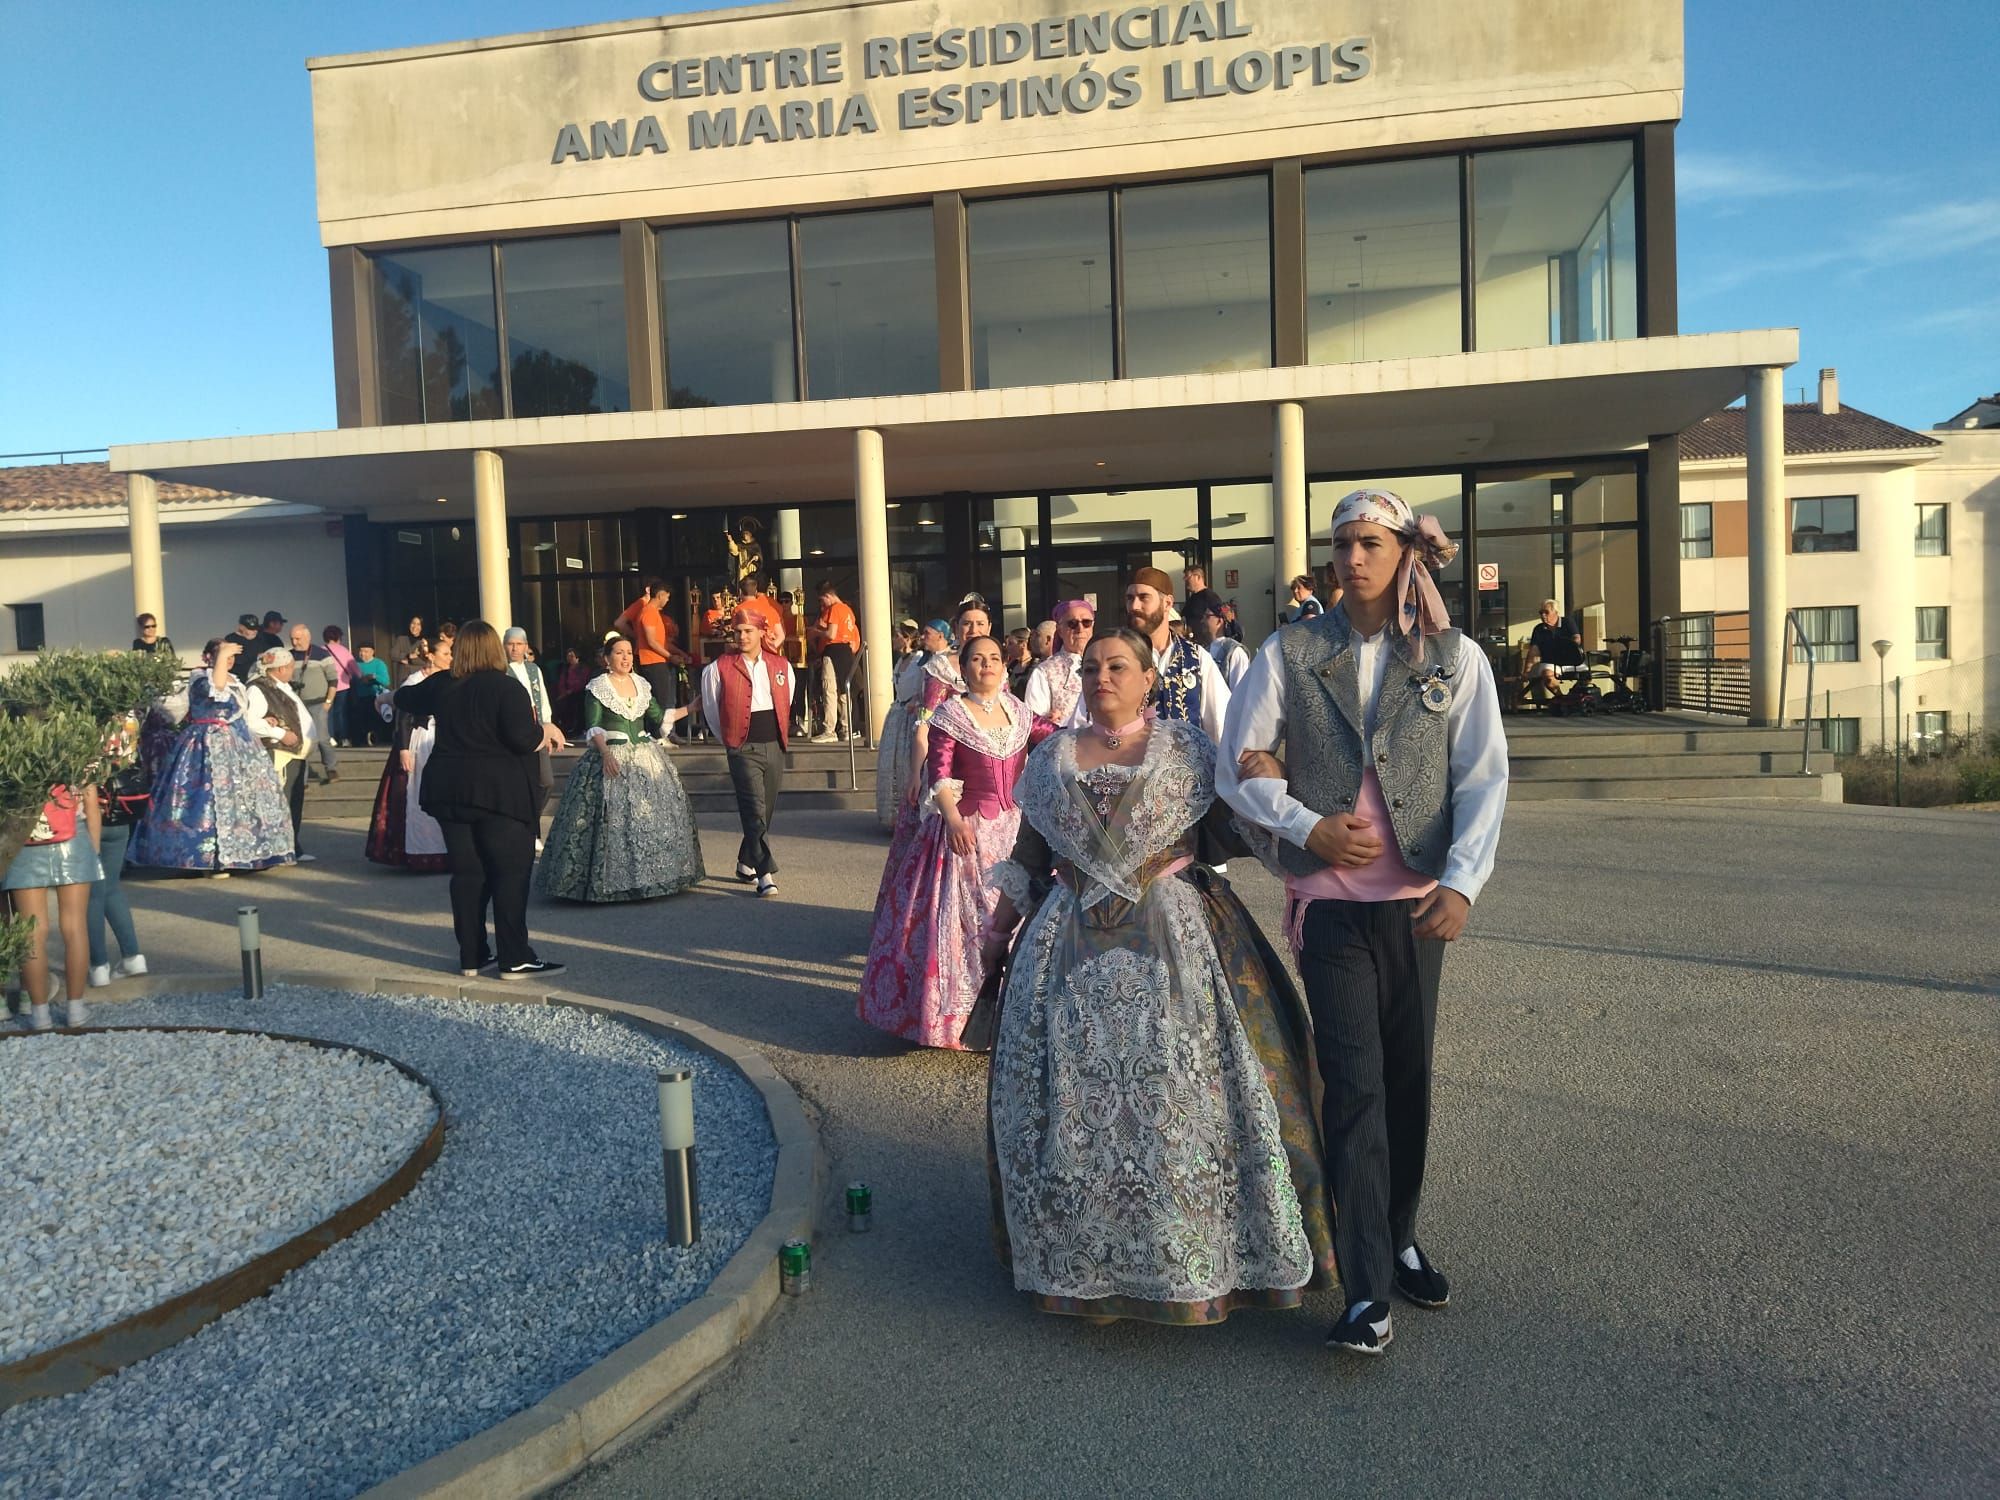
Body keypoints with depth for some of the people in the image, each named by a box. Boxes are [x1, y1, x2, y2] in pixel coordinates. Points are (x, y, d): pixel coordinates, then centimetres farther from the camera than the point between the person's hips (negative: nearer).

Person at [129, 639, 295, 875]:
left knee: (242, 797, 11)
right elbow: (215, 687, -35)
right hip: (210, 748, -9)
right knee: (212, 798, -10)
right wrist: (222, 654, -31)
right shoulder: (200, 679, -11)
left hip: (237, 748, 9)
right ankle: (210, 859, -7)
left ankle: (236, 854, 21)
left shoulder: (234, 681, 15)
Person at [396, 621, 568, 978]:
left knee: (467, 872, 11)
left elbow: (403, 699, 26)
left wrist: (427, 677, 44)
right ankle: (515, 959, -2)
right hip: (500, 791, -6)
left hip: (450, 790, 6)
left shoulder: (441, 685, 7)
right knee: (511, 872, -1)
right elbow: (524, 739, -18)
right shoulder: (506, 687, -11)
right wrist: (548, 732, 1)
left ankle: (471, 956, 16)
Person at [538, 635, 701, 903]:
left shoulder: (642, 685, 12)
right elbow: (593, 727, -11)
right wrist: (605, 753, -25)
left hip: (646, 758, 6)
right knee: (612, 818, -10)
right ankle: (611, 879, -3)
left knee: (653, 816, 5)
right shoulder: (597, 688, -3)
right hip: (611, 758, -5)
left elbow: (659, 718, 18)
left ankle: (650, 875, 14)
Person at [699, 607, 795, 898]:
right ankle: (765, 874, -13)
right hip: (743, 750, -4)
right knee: (755, 811, -12)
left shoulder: (781, 666, 7)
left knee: (765, 811, 11)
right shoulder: (719, 668, -4)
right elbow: (711, 710, 7)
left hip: (775, 747, 4)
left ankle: (746, 863, 30)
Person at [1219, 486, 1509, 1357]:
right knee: (1355, 1083, -7)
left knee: (1408, 1079, 11)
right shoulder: (1290, 653, 2)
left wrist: (1461, 883, -17)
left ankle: (1399, 1240, 31)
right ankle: (1366, 1291, -3)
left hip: (1416, 900, 2)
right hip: (1330, 898, -2)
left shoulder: (1456, 660, 3)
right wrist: (1307, 827, -11)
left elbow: (1484, 778, -4)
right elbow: (1237, 769, 3)